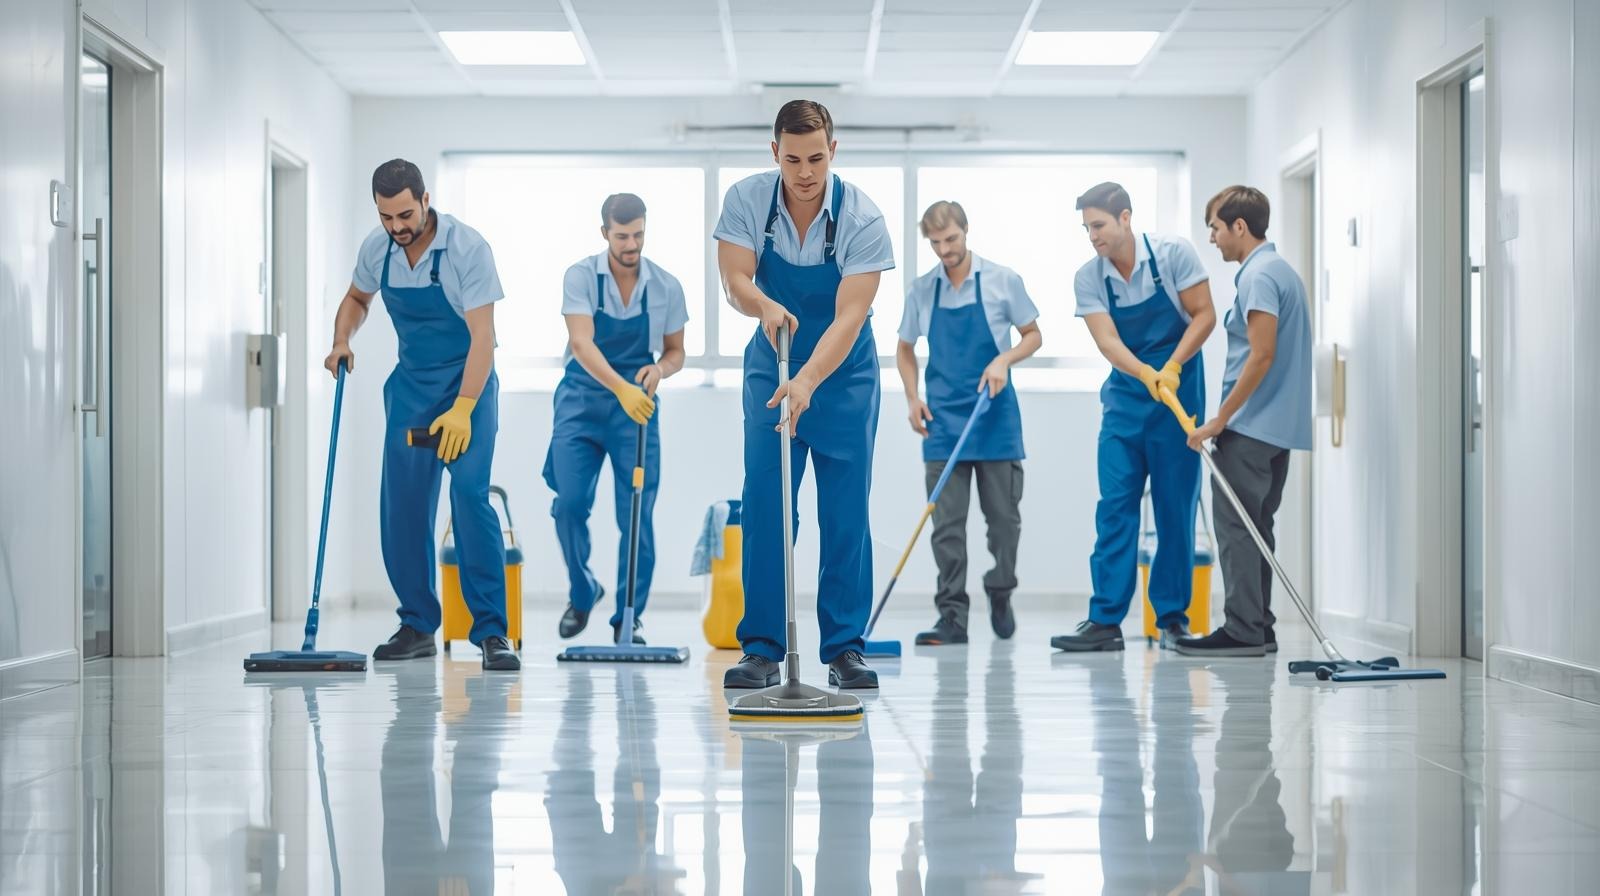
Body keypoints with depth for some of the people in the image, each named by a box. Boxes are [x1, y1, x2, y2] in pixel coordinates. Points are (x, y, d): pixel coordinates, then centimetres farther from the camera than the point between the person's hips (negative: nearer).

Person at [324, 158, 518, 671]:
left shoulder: (467, 248, -21)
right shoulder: (376, 248, -4)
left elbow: (482, 335, -23)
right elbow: (357, 297, 18)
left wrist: (462, 409, -30)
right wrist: (342, 340, -1)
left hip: (468, 383, -5)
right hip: (410, 385, 5)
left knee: (470, 496, -19)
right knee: (402, 507, 1)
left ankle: (491, 631, -18)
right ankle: (418, 626, 13)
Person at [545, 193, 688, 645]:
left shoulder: (666, 286, -2)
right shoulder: (581, 277, -9)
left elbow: (676, 353, 8)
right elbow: (581, 343, -21)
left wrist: (659, 369, -16)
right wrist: (620, 388, -35)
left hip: (638, 405, 1)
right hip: (582, 399, -1)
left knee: (637, 515, -3)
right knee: (569, 504, -9)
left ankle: (630, 616, 8)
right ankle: (582, 593, 16)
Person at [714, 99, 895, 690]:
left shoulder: (862, 219, -22)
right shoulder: (746, 200, -13)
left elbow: (849, 316, -27)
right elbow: (735, 281, -18)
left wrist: (808, 382, -41)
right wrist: (764, 305, -41)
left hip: (844, 373, -1)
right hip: (770, 368, 2)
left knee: (846, 513, -3)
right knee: (763, 507, -5)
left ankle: (845, 649, 4)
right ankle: (761, 648, -1)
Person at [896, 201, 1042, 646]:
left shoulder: (1002, 280, -3)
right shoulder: (921, 290, 4)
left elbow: (1033, 335, 5)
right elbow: (905, 349, 15)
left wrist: (1004, 359, -14)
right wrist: (912, 397, 0)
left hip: (995, 417, -1)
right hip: (942, 419, 1)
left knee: (1003, 516, 6)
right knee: (947, 523, -3)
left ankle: (1000, 593, 28)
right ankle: (952, 618, -2)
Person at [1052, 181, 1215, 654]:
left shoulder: (1172, 253, -11)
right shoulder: (1088, 278, -5)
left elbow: (1204, 315, -8)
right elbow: (1107, 340, -14)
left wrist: (1171, 368, -21)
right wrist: (1145, 373, -33)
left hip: (1178, 391, -2)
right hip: (1125, 397, 3)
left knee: (1176, 507, 0)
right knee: (1114, 506, -4)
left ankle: (1172, 617, 9)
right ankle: (1106, 620, -5)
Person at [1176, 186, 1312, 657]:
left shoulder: (1258, 275, -15)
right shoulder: (1283, 271, 17)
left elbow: (1261, 355, -22)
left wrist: (1221, 419, -18)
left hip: (1251, 425, -10)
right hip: (1279, 425, 10)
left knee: (1236, 525, -7)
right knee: (1255, 527, 12)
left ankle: (1243, 630, -8)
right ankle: (1258, 629, 12)